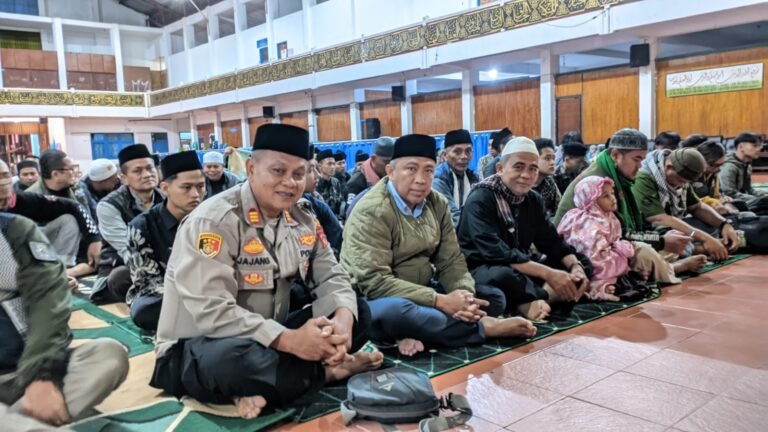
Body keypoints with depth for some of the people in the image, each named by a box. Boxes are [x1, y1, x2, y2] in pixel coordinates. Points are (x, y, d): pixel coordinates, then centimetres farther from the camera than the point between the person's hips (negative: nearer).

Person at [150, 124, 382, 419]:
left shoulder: (303, 218, 2)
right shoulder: (214, 221, -20)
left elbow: (331, 275, 3)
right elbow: (212, 312, -28)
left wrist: (343, 319, -20)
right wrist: (289, 340, -34)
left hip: (271, 339, 7)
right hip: (199, 348, -7)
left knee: (358, 312, -4)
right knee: (237, 361, -41)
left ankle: (265, 386, -18)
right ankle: (327, 370, -14)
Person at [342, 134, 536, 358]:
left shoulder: (438, 204, 2)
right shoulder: (372, 212, -19)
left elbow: (451, 261, 1)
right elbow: (374, 282, -26)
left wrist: (465, 294, -22)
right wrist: (441, 301, -29)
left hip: (422, 291, 7)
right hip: (375, 300, -7)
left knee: (493, 298, -2)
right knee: (395, 312, -40)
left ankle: (416, 334, -21)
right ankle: (485, 327, -19)